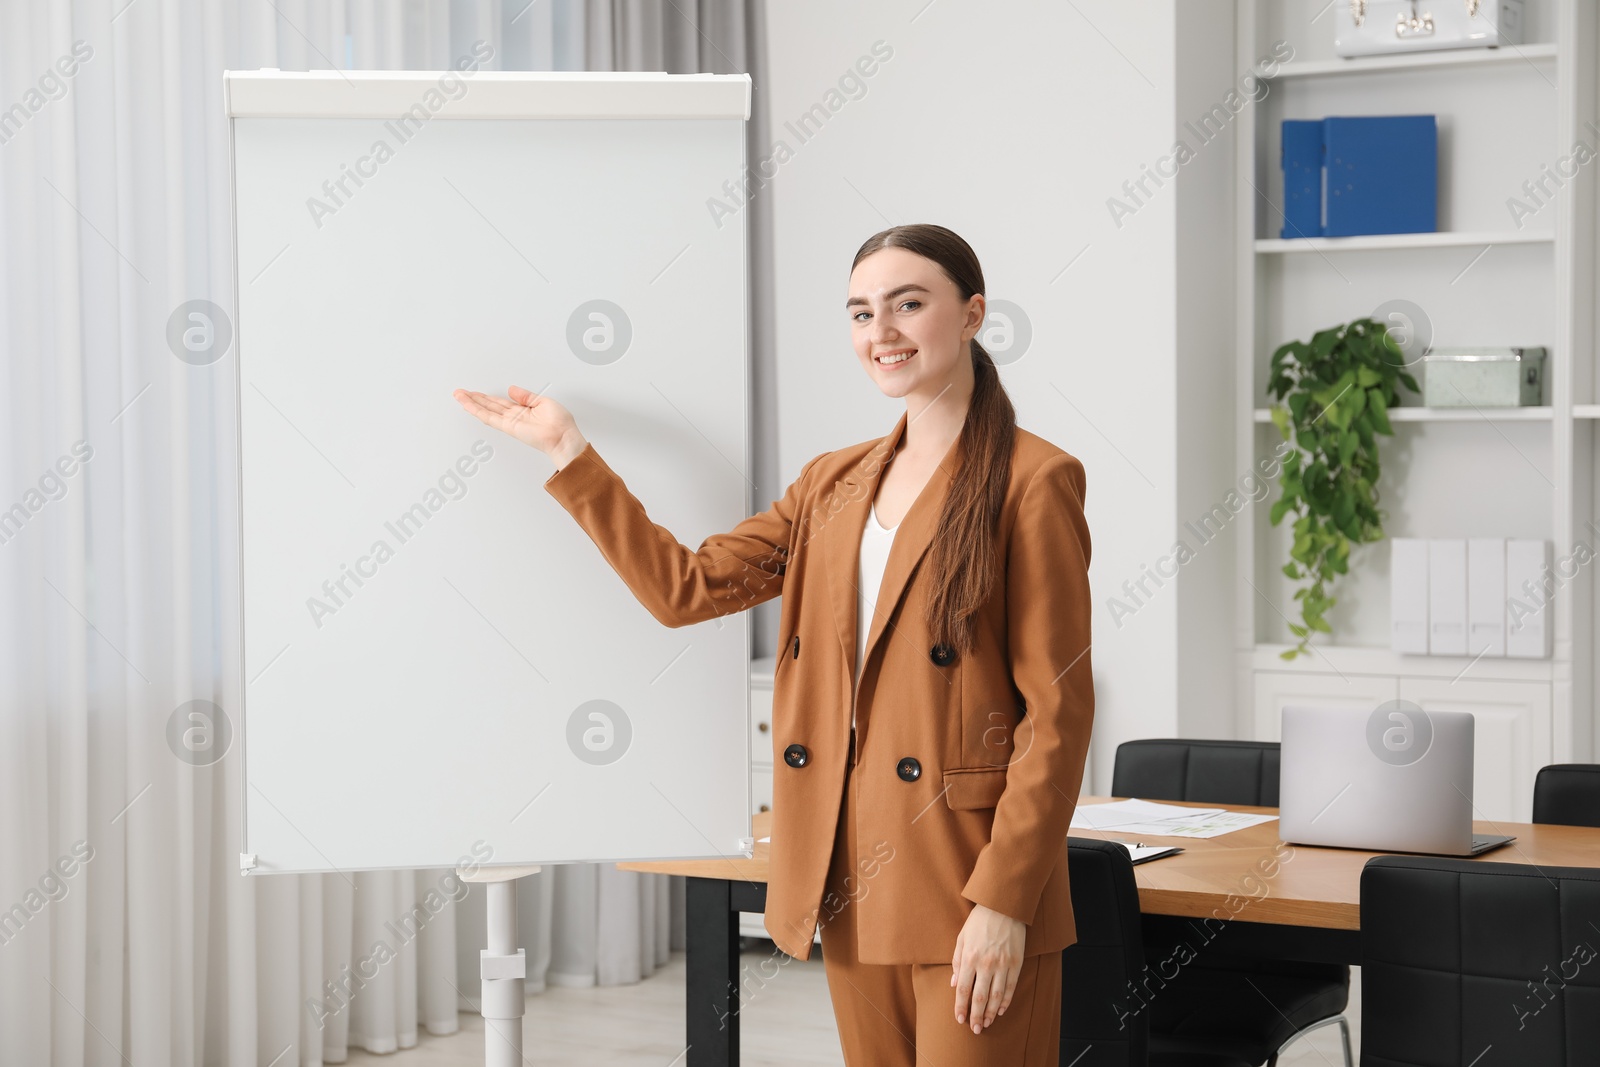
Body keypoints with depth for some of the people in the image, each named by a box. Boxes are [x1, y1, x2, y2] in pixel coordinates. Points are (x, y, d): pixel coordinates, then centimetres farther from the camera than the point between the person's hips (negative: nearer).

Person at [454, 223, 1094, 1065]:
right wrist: (571, 454, 13)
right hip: (851, 882, 6)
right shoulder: (833, 484, 14)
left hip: (972, 889, -6)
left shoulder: (1032, 482, -7)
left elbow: (1057, 711, -11)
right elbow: (683, 585, 13)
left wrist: (1005, 900, -16)